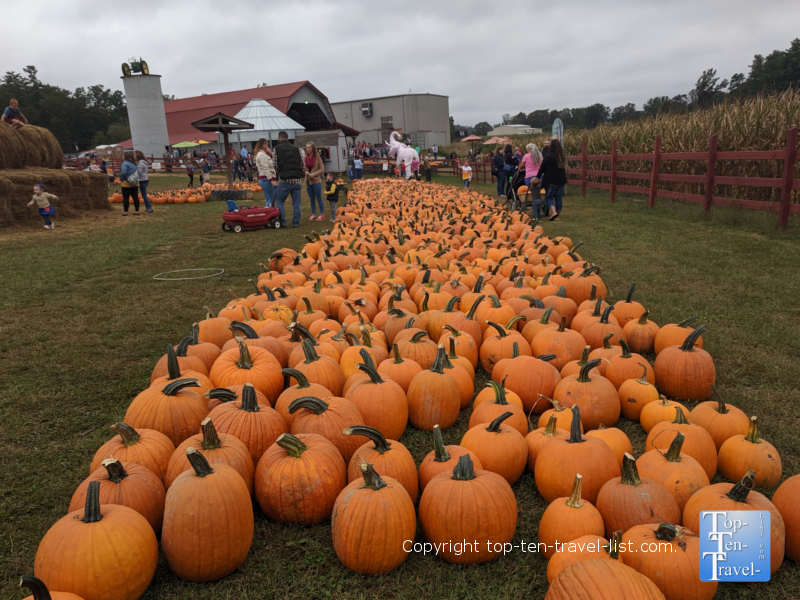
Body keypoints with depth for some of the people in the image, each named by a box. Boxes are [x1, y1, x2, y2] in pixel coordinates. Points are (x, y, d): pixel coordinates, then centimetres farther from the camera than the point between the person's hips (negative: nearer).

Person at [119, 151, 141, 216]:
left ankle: (125, 212, 0)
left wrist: (121, 178, -7)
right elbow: (138, 173, 13)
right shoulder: (134, 164, 10)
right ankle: (136, 211, 11)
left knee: (126, 198, 0)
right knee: (135, 198, 7)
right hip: (135, 183, 6)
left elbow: (123, 172, -22)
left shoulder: (125, 163, -11)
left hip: (127, 184, -6)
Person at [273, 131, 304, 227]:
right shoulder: (296, 148, 12)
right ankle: (296, 222, 9)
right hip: (297, 179, 3)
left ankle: (282, 222, 3)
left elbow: (276, 165, 2)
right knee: (296, 202, 9)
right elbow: (302, 164, 8)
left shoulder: (277, 148, 3)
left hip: (285, 179, -3)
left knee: (279, 201, 8)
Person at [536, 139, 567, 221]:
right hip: (562, 180, 6)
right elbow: (564, 169, 17)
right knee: (558, 197, 10)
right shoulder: (563, 157, 9)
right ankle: (557, 216, 12)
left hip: (552, 181, -6)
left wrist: (537, 178, 6)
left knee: (549, 197, 4)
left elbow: (542, 169, -5)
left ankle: (554, 212, -17)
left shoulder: (548, 157, -10)